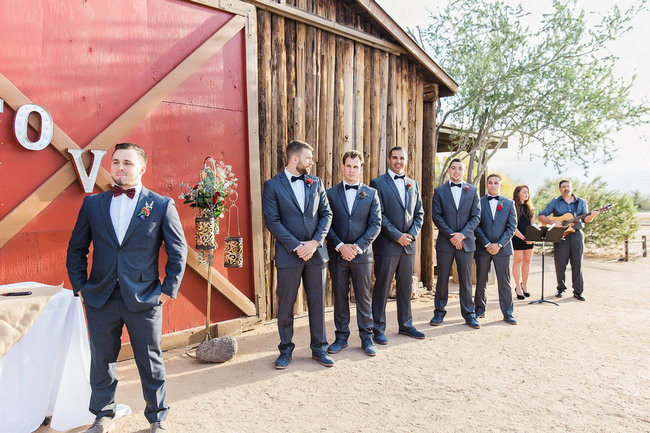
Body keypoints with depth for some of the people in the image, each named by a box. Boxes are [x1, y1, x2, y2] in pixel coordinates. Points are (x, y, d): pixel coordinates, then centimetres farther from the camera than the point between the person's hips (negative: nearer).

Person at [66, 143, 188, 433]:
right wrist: (80, 287, 5)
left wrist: (169, 289, -3)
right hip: (100, 300, 3)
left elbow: (178, 250, 0)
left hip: (144, 300, -2)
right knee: (101, 362, 16)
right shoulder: (92, 204, 6)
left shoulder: (162, 205, -2)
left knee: (151, 362, 9)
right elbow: (76, 249, 13)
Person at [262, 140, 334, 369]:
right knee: (285, 305, 7)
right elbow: (272, 221, -9)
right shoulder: (273, 185, -3)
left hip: (316, 252, 3)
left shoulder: (316, 182, 9)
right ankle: (285, 350, 25)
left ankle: (318, 348, 25)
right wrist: (296, 246, -14)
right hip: (288, 255, -3)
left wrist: (315, 241, -8)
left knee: (318, 303, 10)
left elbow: (326, 213, 7)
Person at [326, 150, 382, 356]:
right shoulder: (330, 193, 5)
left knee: (363, 297, 7)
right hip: (337, 253, 1)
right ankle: (341, 337, 23)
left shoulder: (371, 194, 6)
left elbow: (375, 224, 0)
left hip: (362, 254, 0)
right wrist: (340, 246, -12)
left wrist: (358, 246, -11)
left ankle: (366, 337, 20)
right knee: (339, 296, 9)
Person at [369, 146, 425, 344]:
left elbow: (419, 213, 14)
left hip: (409, 245, 5)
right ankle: (378, 329, 12)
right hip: (387, 245, -5)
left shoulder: (413, 184, 14)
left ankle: (405, 325, 27)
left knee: (406, 286, 14)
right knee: (382, 287, 1)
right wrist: (397, 236, -13)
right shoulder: (378, 183, -3)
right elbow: (378, 215, -10)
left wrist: (412, 233, -3)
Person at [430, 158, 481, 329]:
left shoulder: (472, 190, 8)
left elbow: (476, 216, 2)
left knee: (466, 279, 7)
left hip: (466, 242, 1)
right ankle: (439, 312, 18)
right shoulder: (439, 191, 4)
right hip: (445, 242, -1)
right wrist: (451, 236, -10)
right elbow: (436, 216, -2)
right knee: (442, 279, 6)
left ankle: (468, 314, 18)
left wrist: (462, 234, -10)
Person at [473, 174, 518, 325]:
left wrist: (499, 244, -8)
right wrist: (487, 244, -10)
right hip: (482, 248, 0)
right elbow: (476, 226, -2)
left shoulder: (509, 203, 8)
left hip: (502, 248, 1)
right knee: (481, 281, 7)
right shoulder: (478, 203, 3)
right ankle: (480, 310, 20)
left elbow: (512, 226, 2)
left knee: (504, 282, 4)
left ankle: (507, 313, 13)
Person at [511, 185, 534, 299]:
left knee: (527, 260, 7)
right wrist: (523, 238, -15)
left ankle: (524, 285, 20)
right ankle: (518, 288, 2)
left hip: (529, 238, 6)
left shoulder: (529, 208, 14)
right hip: (517, 238, -6)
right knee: (518, 260, -4)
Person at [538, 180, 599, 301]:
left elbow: (586, 219, 9)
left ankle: (578, 291, 8)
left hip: (576, 234, 1)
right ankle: (561, 289, 15)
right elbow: (540, 216, 3)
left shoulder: (581, 202, 14)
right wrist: (552, 222, -13)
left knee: (577, 264, 1)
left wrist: (592, 216, -13)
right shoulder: (554, 202, 7)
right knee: (560, 264, -1)